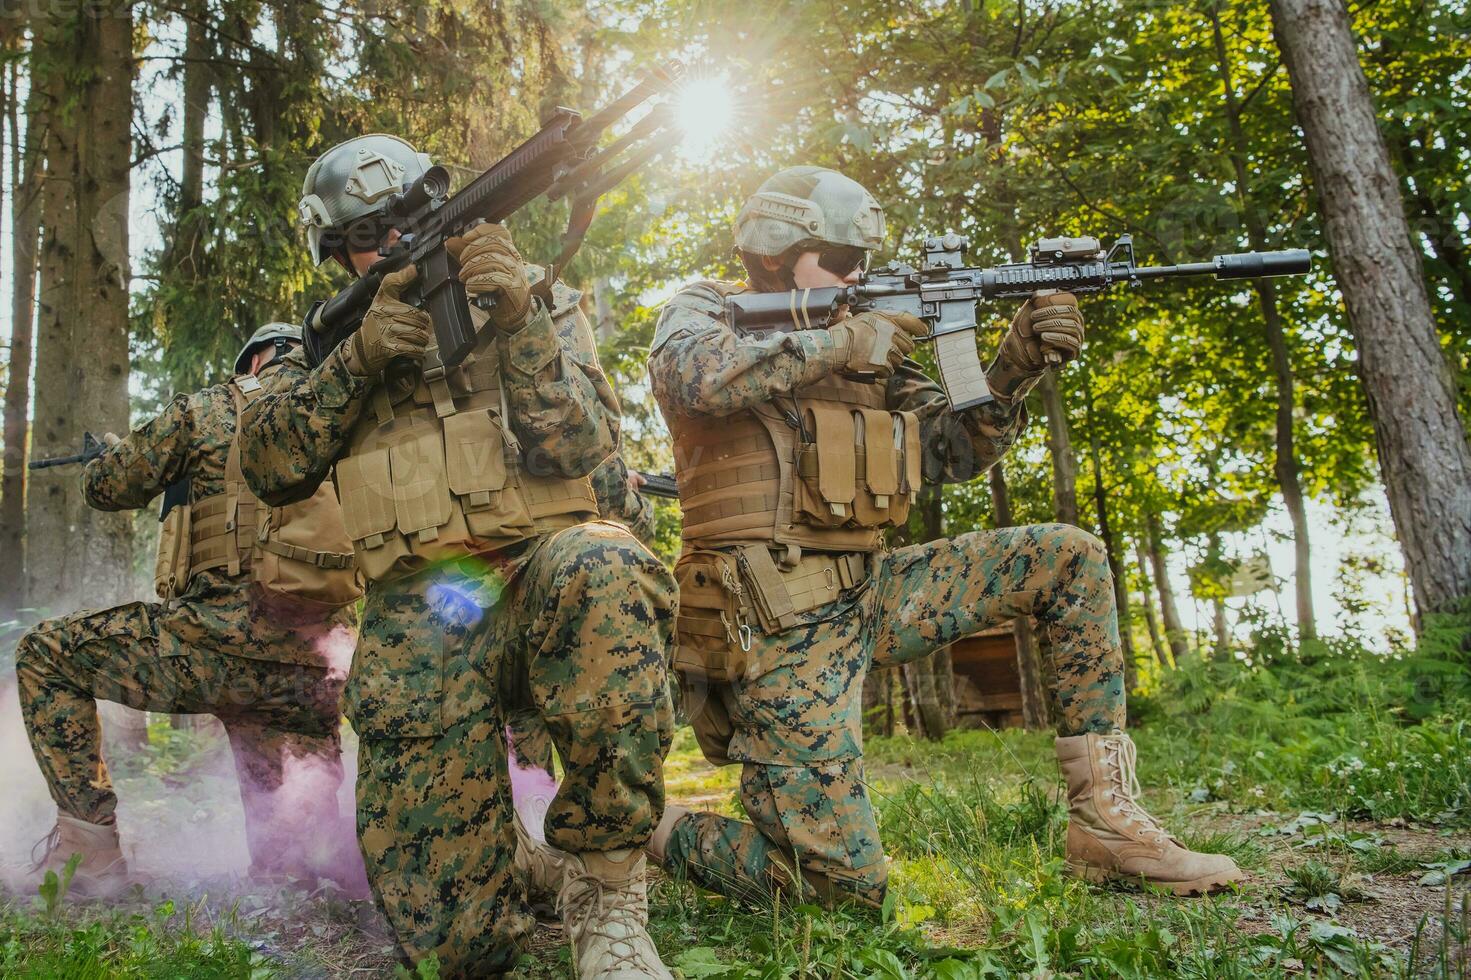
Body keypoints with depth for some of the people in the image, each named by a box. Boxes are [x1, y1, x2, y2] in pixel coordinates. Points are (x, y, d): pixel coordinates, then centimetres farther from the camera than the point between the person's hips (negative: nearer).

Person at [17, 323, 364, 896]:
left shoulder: (207, 410, 5)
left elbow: (108, 488, 17)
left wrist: (110, 450, 38)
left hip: (224, 640, -5)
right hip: (317, 670, 5)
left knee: (45, 655, 17)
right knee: (291, 845, 18)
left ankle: (90, 845, 11)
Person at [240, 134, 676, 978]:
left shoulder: (537, 301, 11)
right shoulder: (337, 340, 18)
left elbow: (577, 448, -5)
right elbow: (270, 470, 3)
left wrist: (520, 324, -20)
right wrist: (357, 357, -10)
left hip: (540, 566, -1)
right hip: (417, 615, 1)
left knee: (605, 575, -43)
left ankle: (605, 885, -24)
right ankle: (519, 866, 21)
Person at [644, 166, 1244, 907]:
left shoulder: (870, 348, 16)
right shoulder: (702, 312, 1)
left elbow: (953, 453, 13)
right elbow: (697, 377, -25)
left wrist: (1018, 364, -3)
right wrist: (840, 342, -16)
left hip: (867, 594, 7)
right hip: (783, 627, -7)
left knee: (1070, 559, 1)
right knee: (845, 879, -11)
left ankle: (1106, 823, 3)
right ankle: (662, 832, 17)